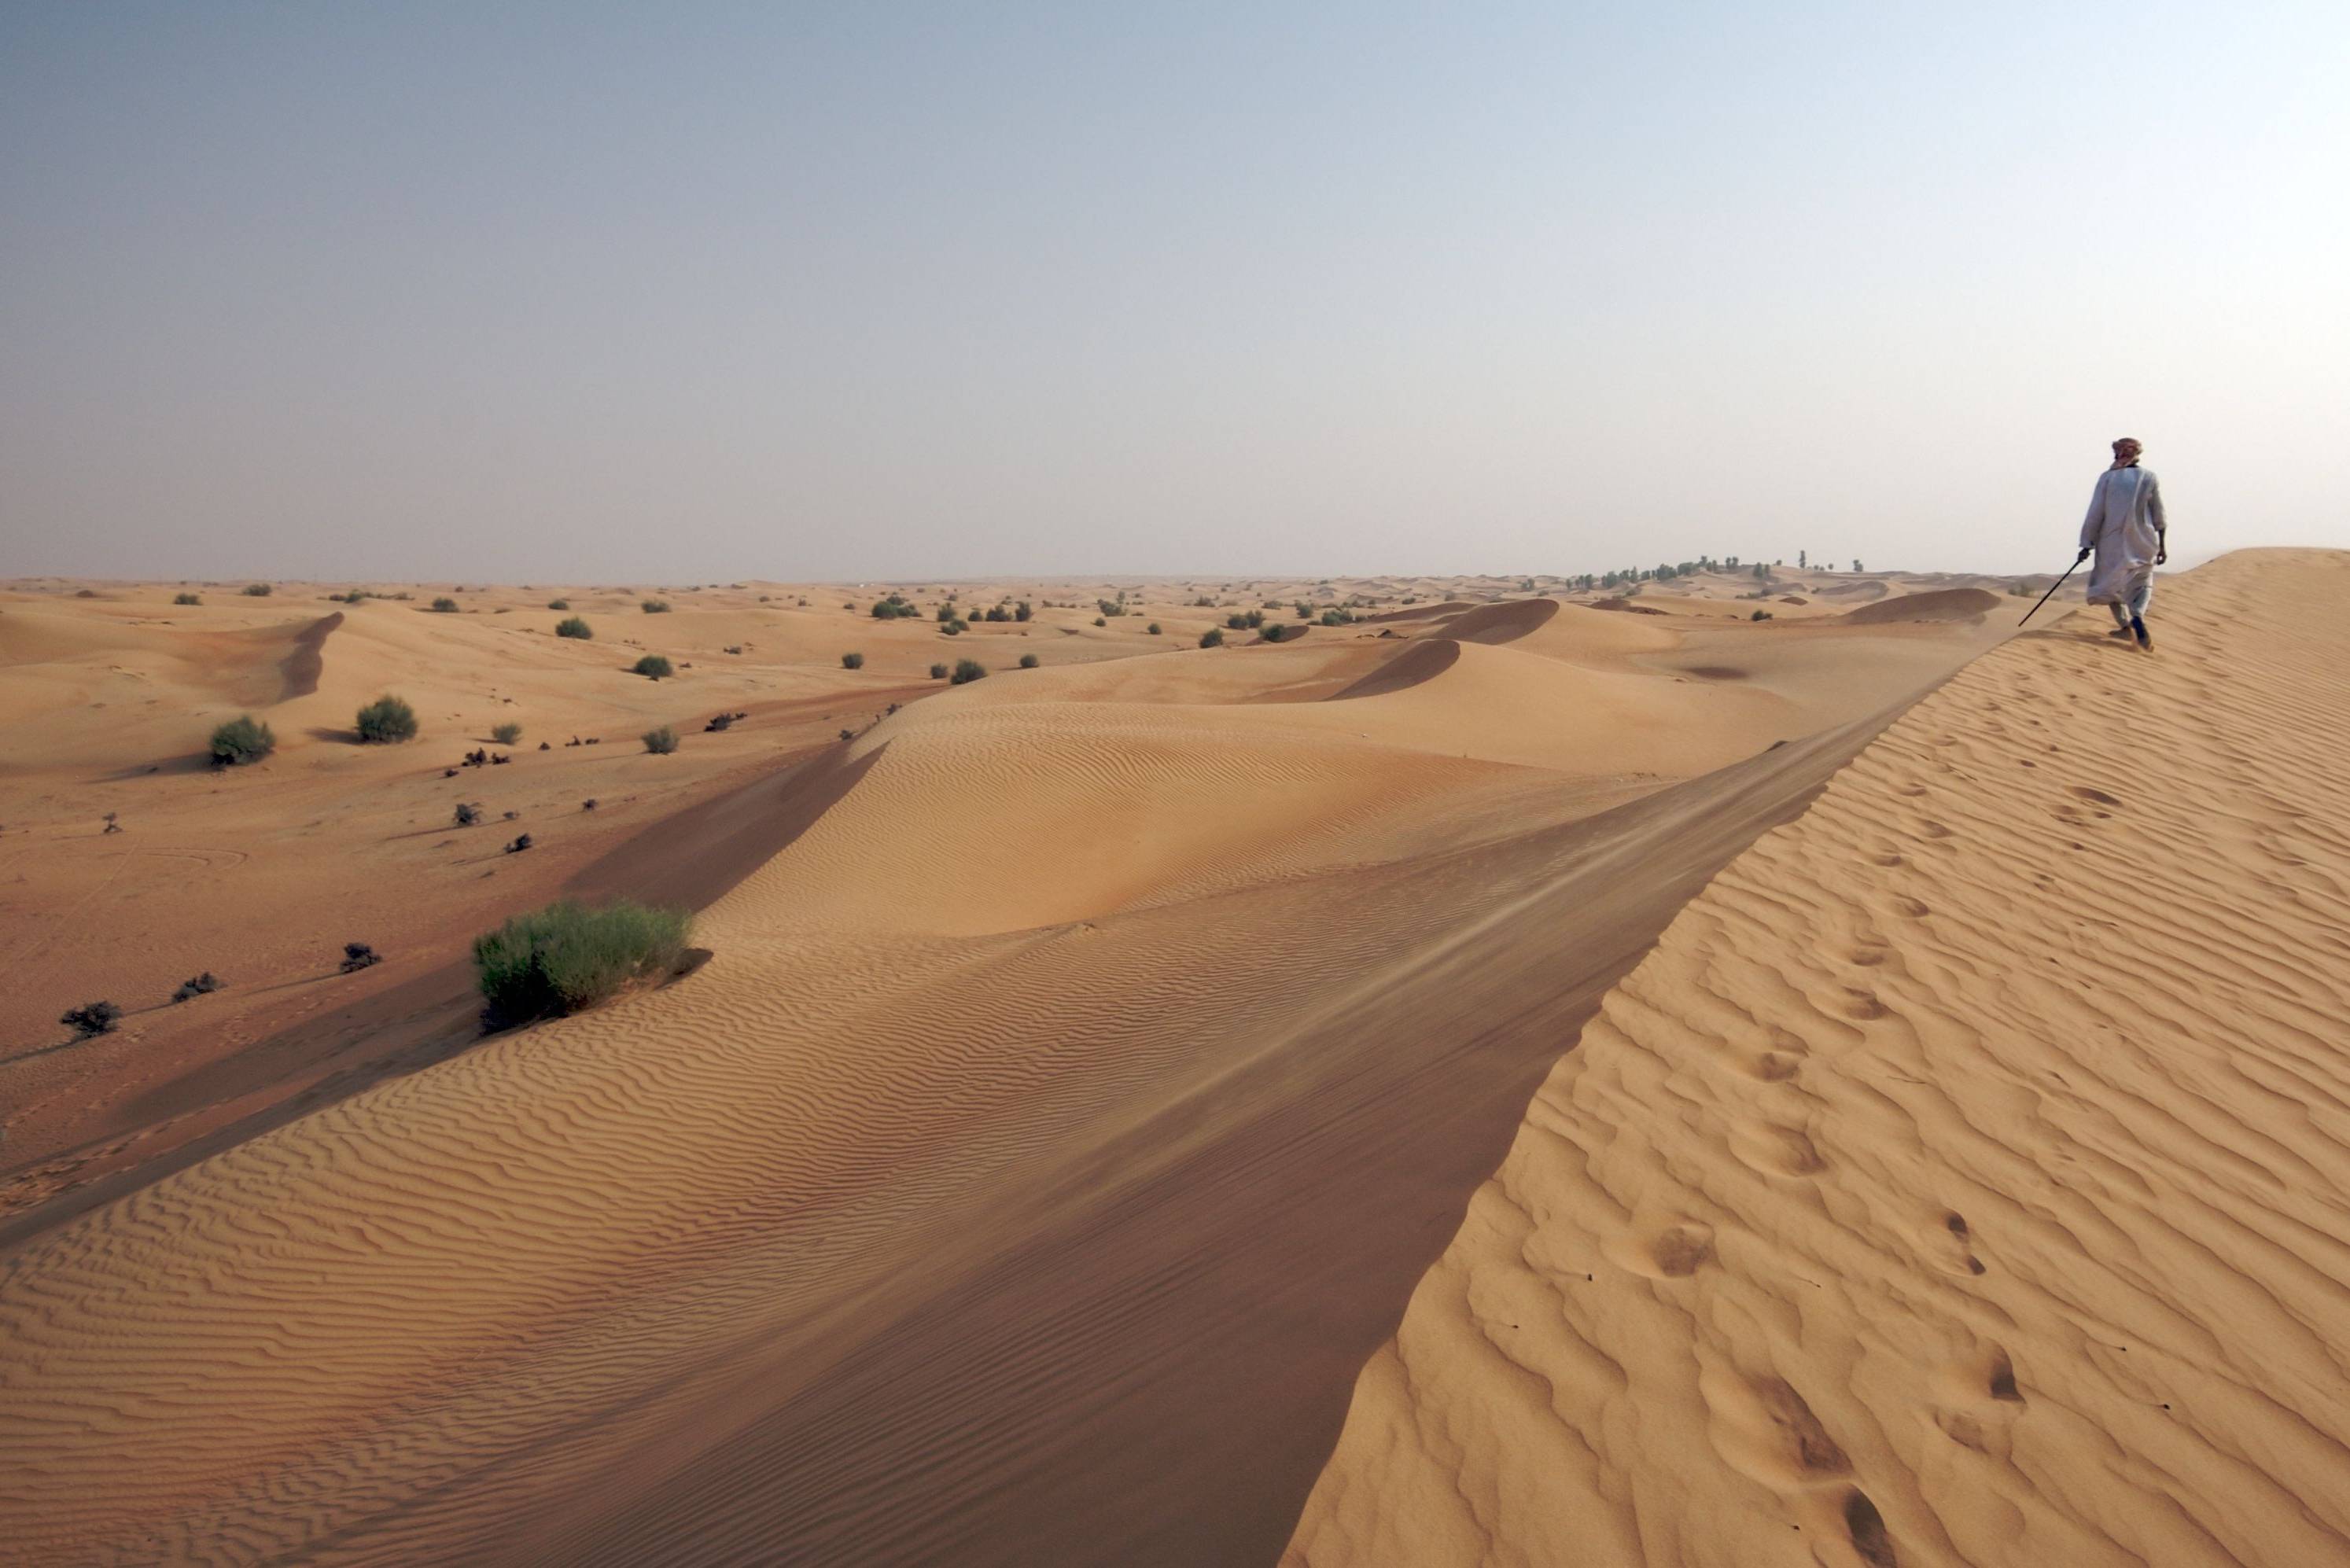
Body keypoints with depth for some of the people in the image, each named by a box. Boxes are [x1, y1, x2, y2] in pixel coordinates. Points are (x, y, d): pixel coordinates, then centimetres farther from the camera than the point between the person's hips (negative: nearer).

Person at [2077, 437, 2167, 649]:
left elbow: (2095, 514, -7)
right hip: (2142, 543, 1)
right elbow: (2159, 517, 3)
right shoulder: (2149, 477, 0)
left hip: (2112, 541, -1)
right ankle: (2137, 616, -17)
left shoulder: (2107, 478, -4)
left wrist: (2087, 544, -2)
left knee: (2111, 582, 18)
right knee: (2142, 582, 12)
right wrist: (2162, 545, 10)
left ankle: (2125, 625, 15)